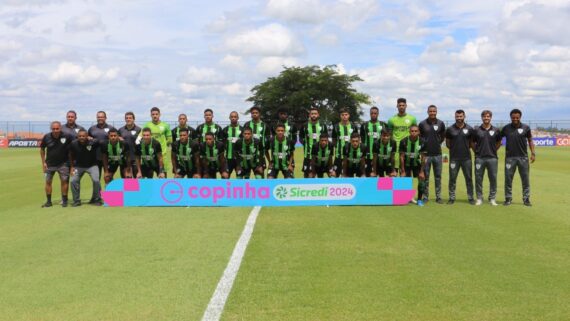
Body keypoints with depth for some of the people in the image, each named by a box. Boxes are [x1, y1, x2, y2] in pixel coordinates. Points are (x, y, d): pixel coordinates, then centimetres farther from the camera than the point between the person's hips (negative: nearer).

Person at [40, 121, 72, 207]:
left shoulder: (66, 137, -16)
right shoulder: (47, 137, -11)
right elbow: (42, 149, 5)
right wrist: (43, 162, 2)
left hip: (63, 163, -2)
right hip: (50, 164, 2)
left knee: (64, 181, -3)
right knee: (48, 181, 3)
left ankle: (64, 200, 8)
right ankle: (48, 201, 13)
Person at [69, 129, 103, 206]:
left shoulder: (93, 142, -23)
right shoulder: (74, 144, -14)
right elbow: (71, 155, 4)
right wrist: (72, 166, 4)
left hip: (92, 165, -2)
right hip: (78, 166, 2)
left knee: (96, 180, -19)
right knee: (73, 181, -8)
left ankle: (96, 199, 3)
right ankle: (76, 201, 9)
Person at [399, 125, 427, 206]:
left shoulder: (422, 142, -20)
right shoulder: (403, 142, -23)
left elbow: (423, 157, -14)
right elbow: (401, 157, -17)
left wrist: (421, 171, -15)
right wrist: (403, 171, -17)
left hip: (417, 163, 1)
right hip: (406, 164, -1)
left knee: (422, 178, -13)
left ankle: (419, 200, 0)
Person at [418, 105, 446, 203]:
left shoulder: (441, 123, 3)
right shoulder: (422, 124, -3)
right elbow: (418, 136, 9)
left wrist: (437, 143, 8)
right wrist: (424, 144, 2)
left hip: (437, 154, 2)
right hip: (426, 154, -2)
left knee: (438, 177, 6)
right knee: (425, 176, 4)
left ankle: (438, 197, 13)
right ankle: (425, 196, 12)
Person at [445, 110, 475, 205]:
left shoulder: (469, 129, 3)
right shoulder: (450, 129, 2)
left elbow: (472, 143, 12)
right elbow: (447, 143, 10)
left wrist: (465, 148, 4)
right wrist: (455, 149, 4)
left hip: (466, 158, 0)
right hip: (454, 158, 0)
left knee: (468, 178, 5)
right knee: (452, 178, 3)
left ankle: (470, 198, 12)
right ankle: (452, 198, 11)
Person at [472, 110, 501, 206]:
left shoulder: (496, 130, 4)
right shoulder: (476, 130, 2)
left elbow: (499, 143, 16)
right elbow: (472, 143, 12)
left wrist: (493, 151, 8)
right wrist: (477, 151, 5)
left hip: (492, 158, 0)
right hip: (479, 158, 0)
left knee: (493, 178, 3)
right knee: (478, 179, 3)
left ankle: (492, 198, 13)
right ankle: (479, 198, 12)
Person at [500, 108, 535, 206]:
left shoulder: (526, 128, 1)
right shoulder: (506, 128, 2)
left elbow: (530, 140, 7)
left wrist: (533, 153, -1)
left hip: (523, 157, 0)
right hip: (510, 157, 0)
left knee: (525, 179, 4)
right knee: (508, 178, 3)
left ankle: (526, 199, 13)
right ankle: (508, 198, 13)